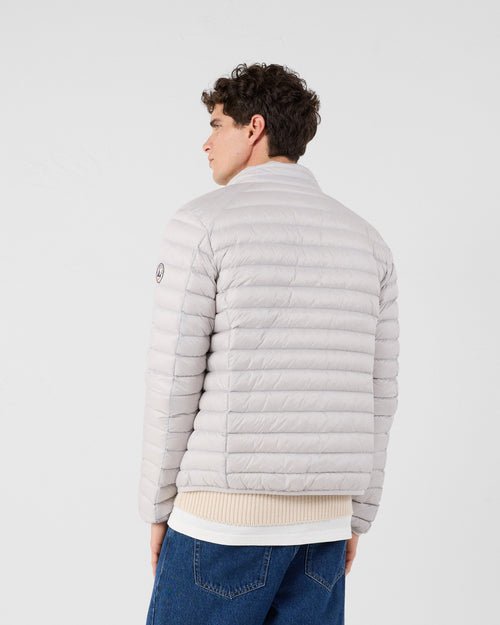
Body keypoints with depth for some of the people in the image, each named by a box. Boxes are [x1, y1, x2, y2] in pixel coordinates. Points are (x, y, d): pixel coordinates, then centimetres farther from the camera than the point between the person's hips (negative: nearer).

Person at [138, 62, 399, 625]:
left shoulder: (201, 224, -7)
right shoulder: (366, 242, 9)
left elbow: (174, 383, -9)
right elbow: (376, 396, 10)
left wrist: (157, 508, 2)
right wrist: (355, 517, 18)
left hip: (223, 515, -5)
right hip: (321, 521, 5)